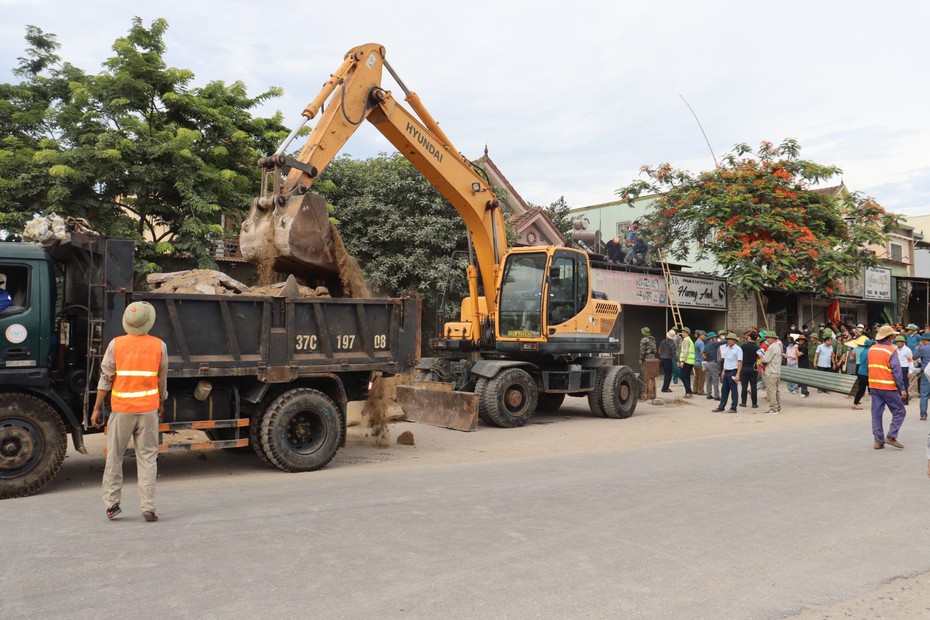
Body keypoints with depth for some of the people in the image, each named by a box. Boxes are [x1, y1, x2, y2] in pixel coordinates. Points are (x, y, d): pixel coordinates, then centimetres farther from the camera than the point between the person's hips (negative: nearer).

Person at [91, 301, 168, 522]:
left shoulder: (116, 344, -4)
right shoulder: (159, 346, -2)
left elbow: (105, 378, -3)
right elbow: (162, 379, 5)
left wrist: (96, 408, 3)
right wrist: (161, 403, 21)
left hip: (122, 409, 0)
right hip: (149, 408, 0)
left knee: (114, 456, 14)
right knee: (147, 457, 5)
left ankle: (112, 503, 18)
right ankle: (148, 507, 4)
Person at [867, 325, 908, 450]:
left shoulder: (871, 349, 6)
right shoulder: (891, 351, -12)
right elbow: (897, 371, -13)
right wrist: (902, 389, -11)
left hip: (874, 386, 6)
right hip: (888, 387, -6)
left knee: (876, 413, 8)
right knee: (899, 412, 7)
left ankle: (878, 441, 9)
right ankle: (891, 436, -1)